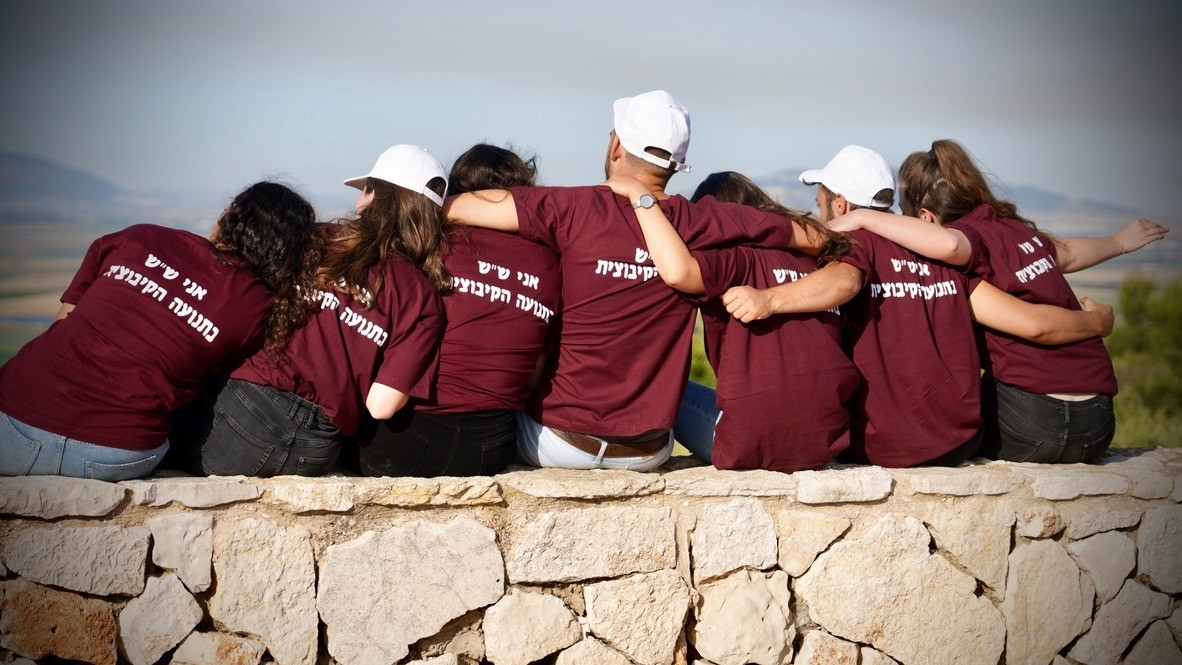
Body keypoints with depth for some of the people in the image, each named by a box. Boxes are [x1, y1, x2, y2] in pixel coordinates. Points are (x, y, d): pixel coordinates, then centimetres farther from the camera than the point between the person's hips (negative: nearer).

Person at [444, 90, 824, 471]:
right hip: (649, 452, 3)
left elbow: (453, 208, -17)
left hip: (561, 442, -3)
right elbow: (809, 238, 5)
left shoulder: (576, 210, -16)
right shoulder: (701, 224, -7)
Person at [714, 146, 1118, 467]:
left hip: (883, 449, -5)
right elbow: (1032, 323, 5)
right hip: (961, 444, 5)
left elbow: (843, 281, -32)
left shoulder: (855, 241, -6)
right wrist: (1096, 321, 23)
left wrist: (768, 300, -46)